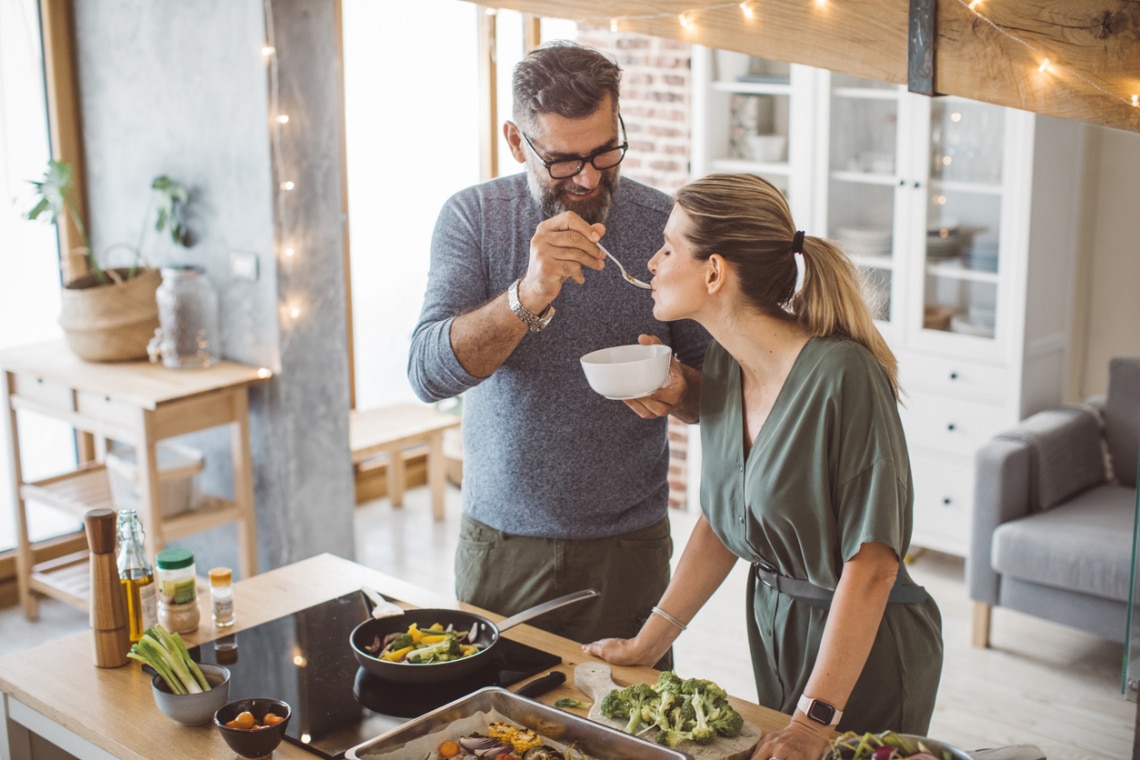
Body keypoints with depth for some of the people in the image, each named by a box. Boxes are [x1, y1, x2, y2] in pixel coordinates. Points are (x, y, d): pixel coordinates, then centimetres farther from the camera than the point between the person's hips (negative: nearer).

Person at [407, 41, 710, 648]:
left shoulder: (664, 225, -5)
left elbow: (717, 386, 3)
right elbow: (428, 374, -16)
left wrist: (678, 390, -21)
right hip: (498, 540, 0)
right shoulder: (472, 216, -5)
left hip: (629, 545, 0)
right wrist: (528, 296, -32)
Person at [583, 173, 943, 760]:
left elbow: (871, 563, -26)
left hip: (869, 646, -7)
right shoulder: (724, 362, -4)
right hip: (772, 621, 7)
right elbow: (721, 522, 5)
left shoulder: (843, 375, -28)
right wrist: (648, 643, 3)